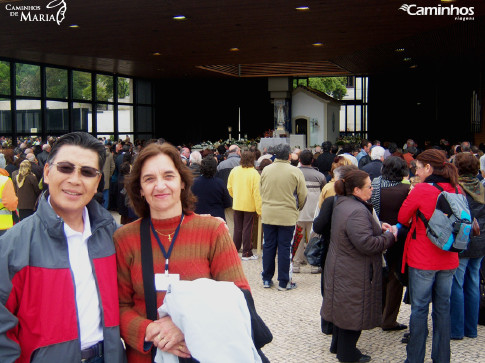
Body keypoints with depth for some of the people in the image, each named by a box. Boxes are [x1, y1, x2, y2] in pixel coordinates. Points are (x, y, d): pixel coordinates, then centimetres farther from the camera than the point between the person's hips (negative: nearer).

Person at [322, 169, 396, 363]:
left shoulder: (342, 204, 7)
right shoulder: (357, 212, -27)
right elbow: (367, 244, -30)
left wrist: (378, 227, 8)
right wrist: (389, 236, -15)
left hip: (341, 269, 10)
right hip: (354, 275, -10)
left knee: (344, 308, 23)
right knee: (353, 311, 5)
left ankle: (337, 345, 38)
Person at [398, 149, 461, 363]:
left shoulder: (421, 190, -16)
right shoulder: (456, 190, 1)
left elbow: (403, 218, -5)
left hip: (422, 260, -5)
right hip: (448, 260, 5)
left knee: (419, 309, 4)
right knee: (443, 308, 14)